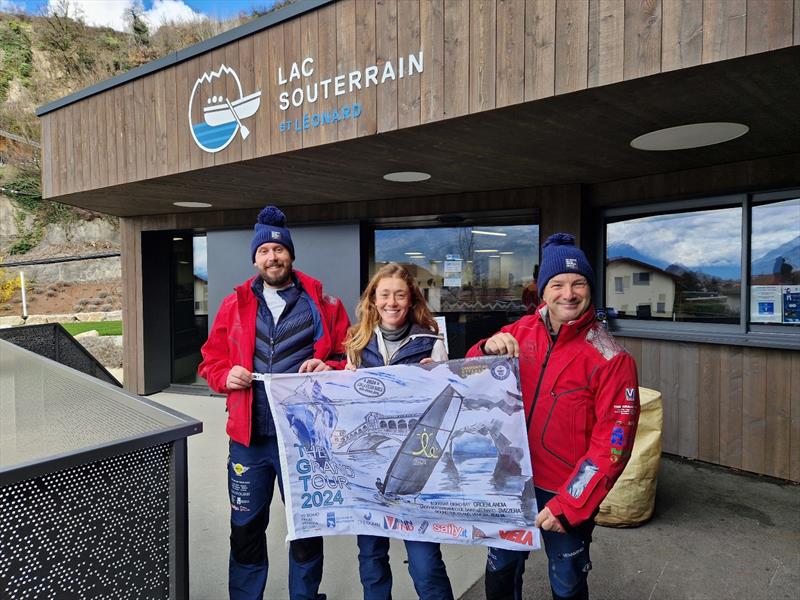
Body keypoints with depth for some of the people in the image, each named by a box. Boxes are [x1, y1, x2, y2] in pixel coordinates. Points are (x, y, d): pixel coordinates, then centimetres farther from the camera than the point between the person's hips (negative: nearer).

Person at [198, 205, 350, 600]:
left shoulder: (321, 303, 1)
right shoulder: (234, 305, 7)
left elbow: (350, 358, 2)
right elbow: (211, 361, 10)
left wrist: (329, 369, -18)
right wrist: (227, 376, -10)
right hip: (249, 435, 2)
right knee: (245, 527, 15)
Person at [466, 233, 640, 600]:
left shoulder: (610, 359, -16)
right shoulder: (521, 331, -4)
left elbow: (612, 442, -17)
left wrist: (569, 504, -19)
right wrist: (488, 349, -19)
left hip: (567, 493, -3)